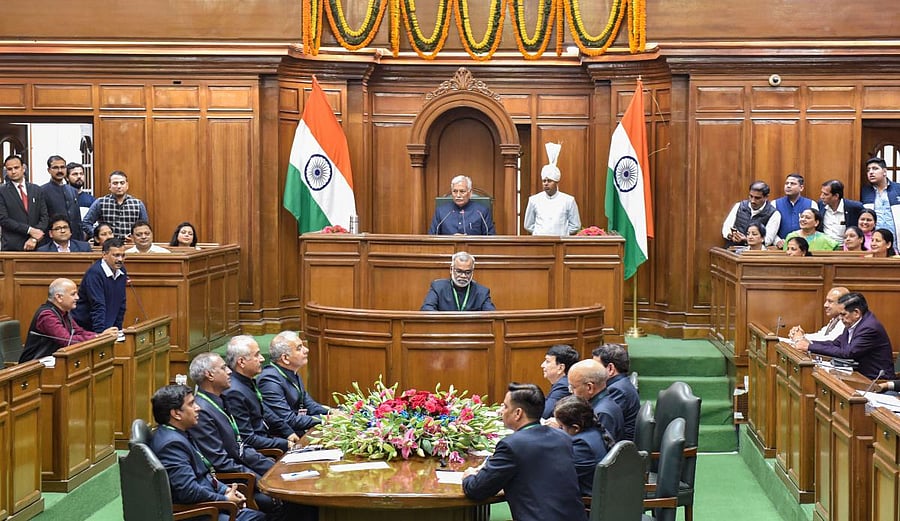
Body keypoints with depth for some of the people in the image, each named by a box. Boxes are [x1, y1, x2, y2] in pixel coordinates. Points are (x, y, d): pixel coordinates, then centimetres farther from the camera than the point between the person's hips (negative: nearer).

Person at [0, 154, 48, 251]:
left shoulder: (37, 190, 12)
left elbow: (44, 217, 7)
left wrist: (34, 239, -8)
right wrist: (29, 230, -13)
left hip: (35, 246, 3)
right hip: (12, 247, -3)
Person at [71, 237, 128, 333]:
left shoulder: (121, 271, 6)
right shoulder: (94, 273, -15)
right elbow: (98, 307, -20)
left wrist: (118, 328, 9)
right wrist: (101, 333, -25)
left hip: (107, 327, 6)